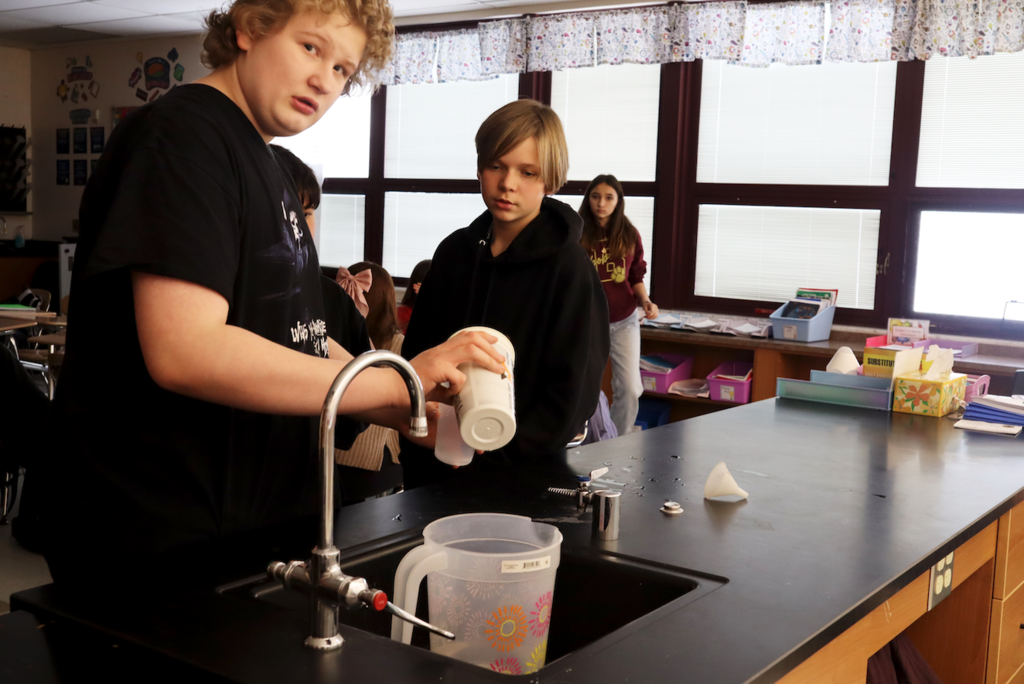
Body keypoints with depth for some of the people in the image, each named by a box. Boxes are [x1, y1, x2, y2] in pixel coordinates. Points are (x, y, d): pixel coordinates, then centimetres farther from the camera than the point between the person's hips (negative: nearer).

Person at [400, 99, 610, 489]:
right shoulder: (454, 251, 4)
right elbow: (416, 352, 10)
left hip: (520, 474, -4)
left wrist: (484, 459, -16)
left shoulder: (568, 267, -11)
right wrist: (414, 449, -1)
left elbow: (571, 395, -13)